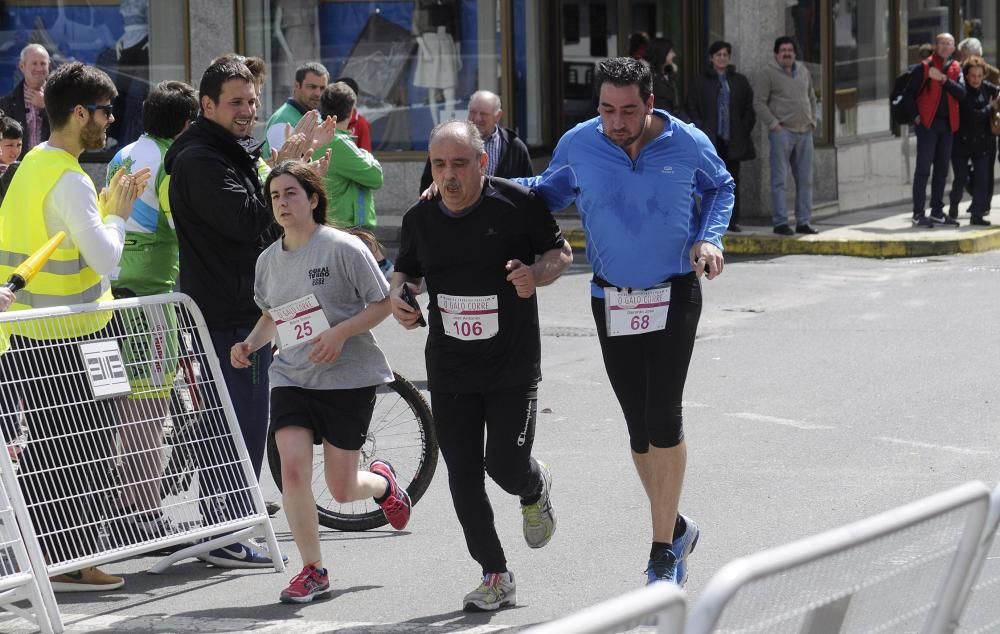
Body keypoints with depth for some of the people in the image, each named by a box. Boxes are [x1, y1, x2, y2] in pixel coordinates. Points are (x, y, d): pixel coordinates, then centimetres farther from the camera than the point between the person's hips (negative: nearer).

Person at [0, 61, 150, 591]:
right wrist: (117, 213, -7)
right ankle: (70, 563, 2)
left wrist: (107, 206, 12)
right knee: (82, 449, -2)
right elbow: (105, 260, -24)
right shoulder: (68, 179, -18)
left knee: (45, 445, 14)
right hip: (69, 335, -9)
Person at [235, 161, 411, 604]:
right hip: (292, 377, 4)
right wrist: (251, 343, 1)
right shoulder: (268, 260, 6)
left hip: (349, 377, -4)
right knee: (292, 467, -16)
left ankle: (382, 482, 40)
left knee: (342, 490, 2)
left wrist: (340, 333, -20)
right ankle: (312, 571, -2)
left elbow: (383, 304, -7)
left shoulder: (344, 248, -10)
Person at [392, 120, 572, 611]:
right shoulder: (420, 218, 2)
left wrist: (537, 274, -19)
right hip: (449, 367, 3)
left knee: (506, 465, -12)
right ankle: (495, 576, 14)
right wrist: (398, 296, -5)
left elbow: (561, 252, 2)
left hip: (513, 365, -3)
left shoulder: (517, 204, -8)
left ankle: (535, 490, 27)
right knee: (463, 477, 1)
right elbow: (405, 270, 17)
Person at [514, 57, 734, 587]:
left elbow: (721, 187, 12)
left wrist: (708, 238, -6)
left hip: (675, 295, -2)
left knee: (663, 418, -14)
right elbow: (549, 191, 13)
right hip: (612, 300, 2)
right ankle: (675, 528, 29)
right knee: (640, 428, 7)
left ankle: (663, 552, -4)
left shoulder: (687, 144, -9)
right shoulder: (578, 146, -7)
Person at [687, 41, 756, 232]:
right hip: (710, 139, -2)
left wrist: (745, 129, 3)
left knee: (733, 180, 3)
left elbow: (749, 108, 14)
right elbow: (692, 107, 5)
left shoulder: (740, 81, 12)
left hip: (733, 139, 2)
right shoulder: (701, 81, 6)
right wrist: (701, 128, -5)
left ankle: (733, 220, 7)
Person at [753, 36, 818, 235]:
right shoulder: (768, 73, -4)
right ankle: (780, 222, -2)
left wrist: (812, 121, 13)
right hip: (782, 132, -6)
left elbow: (811, 97, 25)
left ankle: (803, 222, 13)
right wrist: (774, 124, -13)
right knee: (780, 180, -5)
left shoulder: (803, 72, 14)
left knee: (805, 180, 7)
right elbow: (759, 103, -6)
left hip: (804, 132, 6)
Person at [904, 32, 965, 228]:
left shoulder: (956, 69, 11)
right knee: (923, 168, -8)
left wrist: (943, 79, -16)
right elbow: (908, 93, -1)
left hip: (948, 124, 5)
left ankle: (937, 212, 18)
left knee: (942, 170, 10)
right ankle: (918, 214, -9)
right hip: (928, 124, -5)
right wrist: (916, 115, -9)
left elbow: (961, 93, -5)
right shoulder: (925, 67, -2)